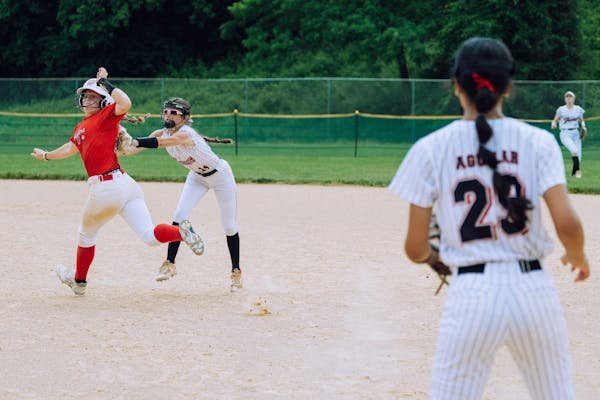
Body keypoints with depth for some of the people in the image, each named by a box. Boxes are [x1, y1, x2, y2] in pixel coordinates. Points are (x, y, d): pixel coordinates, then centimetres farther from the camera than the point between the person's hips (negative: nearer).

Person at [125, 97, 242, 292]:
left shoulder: (185, 134, -35)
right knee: (179, 217, -11)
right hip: (197, 176, 6)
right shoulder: (163, 133, -14)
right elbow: (135, 148, -25)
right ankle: (170, 264, -4)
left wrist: (133, 142, -65)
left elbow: (159, 143, -52)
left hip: (220, 175, -6)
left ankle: (236, 272, 15)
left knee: (229, 226, 1)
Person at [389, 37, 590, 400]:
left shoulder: (431, 150, -1)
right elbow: (567, 223, -10)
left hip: (471, 294, -1)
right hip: (534, 289, 1)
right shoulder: (538, 142, 0)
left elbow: (415, 249, 0)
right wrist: (578, 257, 12)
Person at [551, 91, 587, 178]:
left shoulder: (578, 109, 7)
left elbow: (581, 120, 18)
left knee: (578, 156, 0)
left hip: (575, 134, 4)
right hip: (565, 134, -4)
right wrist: (553, 124, -17)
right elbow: (555, 120, 6)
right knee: (574, 151, -27)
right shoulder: (561, 109, 1)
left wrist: (583, 126, -3)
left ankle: (574, 173, 20)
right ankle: (578, 170, -11)